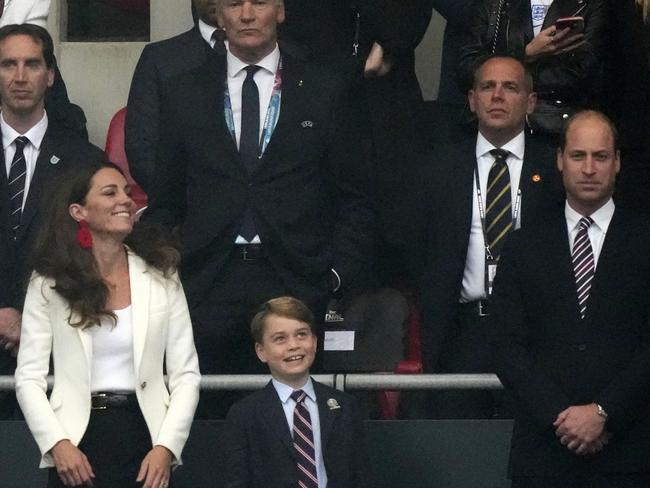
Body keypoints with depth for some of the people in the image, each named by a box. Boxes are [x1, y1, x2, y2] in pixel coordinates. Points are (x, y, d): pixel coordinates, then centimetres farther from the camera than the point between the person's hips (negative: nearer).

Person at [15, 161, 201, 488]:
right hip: (77, 443, -1)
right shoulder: (49, 285, 1)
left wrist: (166, 447, -10)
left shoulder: (161, 278, 5)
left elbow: (186, 374, 2)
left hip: (143, 436, 1)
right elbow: (29, 378, -1)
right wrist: (58, 445, -13)